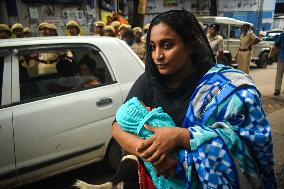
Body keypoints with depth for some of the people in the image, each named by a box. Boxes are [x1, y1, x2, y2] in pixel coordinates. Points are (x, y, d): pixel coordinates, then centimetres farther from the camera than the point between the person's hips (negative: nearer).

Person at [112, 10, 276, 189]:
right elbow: (118, 126, -9)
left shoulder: (224, 84, -12)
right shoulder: (148, 81, -5)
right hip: (155, 174, 3)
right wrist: (150, 152, -25)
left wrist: (179, 136, -29)